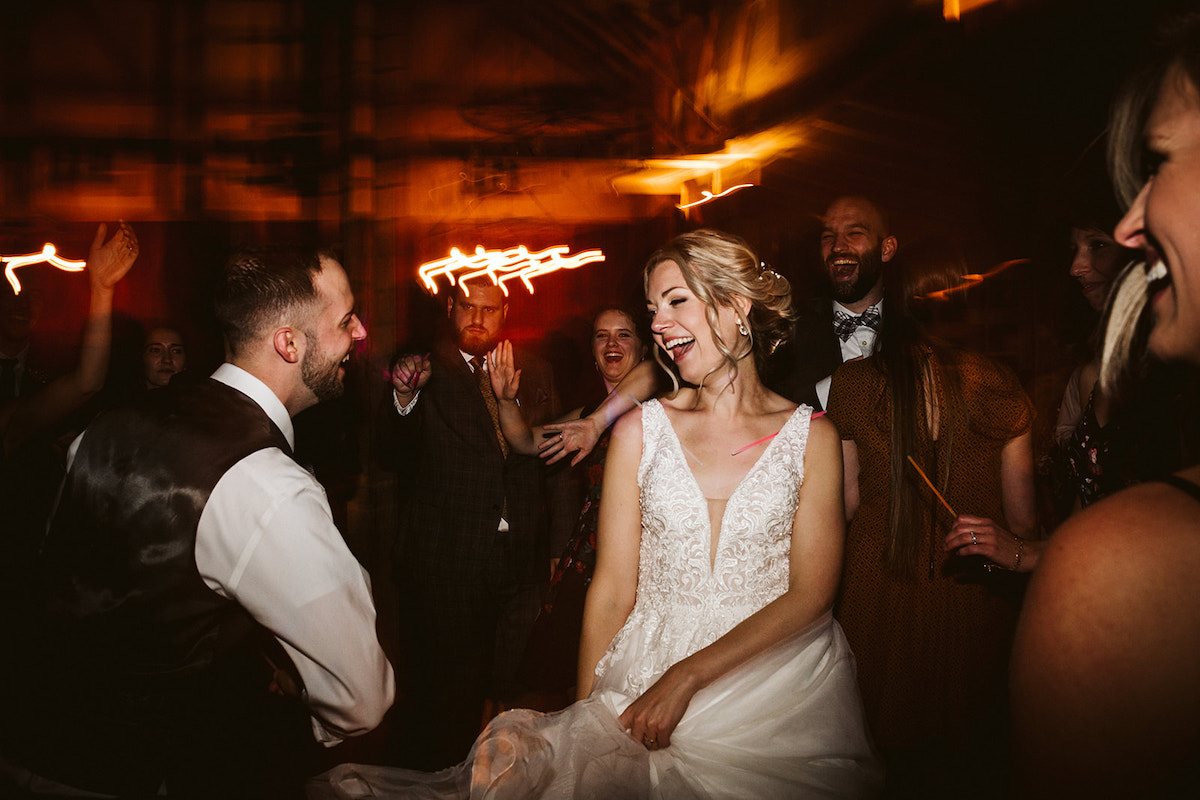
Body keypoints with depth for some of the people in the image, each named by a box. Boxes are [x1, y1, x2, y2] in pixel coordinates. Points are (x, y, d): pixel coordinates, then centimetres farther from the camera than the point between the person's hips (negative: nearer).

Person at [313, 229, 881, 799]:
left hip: (781, 677, 1)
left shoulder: (812, 437, 2)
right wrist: (587, 715, -10)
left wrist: (687, 677, -13)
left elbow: (811, 592, -4)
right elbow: (612, 587, 2)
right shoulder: (638, 431, 4)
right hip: (644, 669, 0)